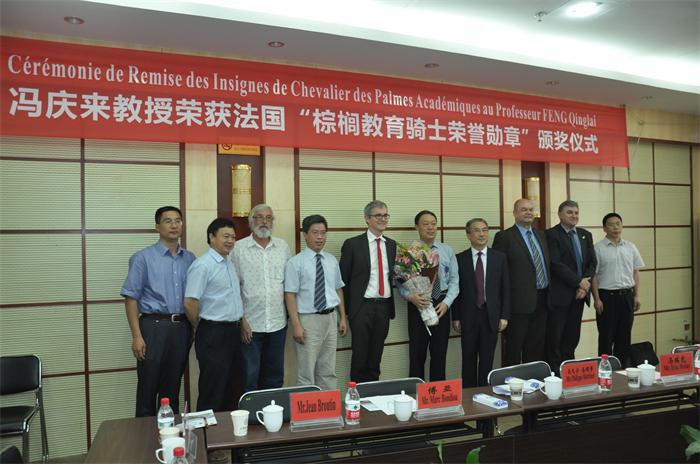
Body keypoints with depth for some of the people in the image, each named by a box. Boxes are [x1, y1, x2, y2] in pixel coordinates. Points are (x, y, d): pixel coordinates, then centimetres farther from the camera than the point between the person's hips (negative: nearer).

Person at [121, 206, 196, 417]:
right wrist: (137, 336, -11)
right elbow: (131, 298, -5)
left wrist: (195, 328, 5)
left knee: (172, 387, 13)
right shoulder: (143, 258, -2)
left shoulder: (189, 259, 9)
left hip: (181, 328, 4)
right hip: (154, 326, -3)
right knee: (148, 387, 3)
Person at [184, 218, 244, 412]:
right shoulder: (202, 265, -15)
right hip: (213, 334, -8)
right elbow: (190, 303, -19)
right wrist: (200, 327, -6)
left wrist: (241, 321, 14)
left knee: (229, 387, 17)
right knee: (212, 393, 0)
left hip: (233, 332, 8)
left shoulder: (230, 263, 12)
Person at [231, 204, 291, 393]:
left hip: (278, 323, 3)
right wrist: (241, 320, -9)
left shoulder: (283, 247, 8)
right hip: (250, 324, -3)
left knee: (275, 376, 14)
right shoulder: (238, 248, -2)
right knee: (250, 377, 4)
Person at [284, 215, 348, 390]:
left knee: (328, 371, 15)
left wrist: (343, 318, 11)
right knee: (306, 373, 2)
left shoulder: (332, 261, 8)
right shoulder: (295, 263, -8)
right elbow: (290, 295, -10)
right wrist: (296, 325, -15)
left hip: (331, 318, 5)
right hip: (308, 320, -5)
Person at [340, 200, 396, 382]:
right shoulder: (352, 244, -5)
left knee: (376, 356, 12)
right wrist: (346, 309, -5)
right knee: (360, 356, 3)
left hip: (384, 306, 4)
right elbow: (343, 279, -3)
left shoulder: (391, 245, 10)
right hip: (362, 307, -4)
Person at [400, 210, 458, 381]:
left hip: (441, 305, 3)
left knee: (440, 353, 10)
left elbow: (454, 281, 4)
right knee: (417, 354, 5)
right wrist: (410, 296, -23)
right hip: (418, 304, -2)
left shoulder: (447, 251, 6)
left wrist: (446, 303, -10)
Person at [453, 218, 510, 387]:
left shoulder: (500, 257, 4)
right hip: (468, 316, -1)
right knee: (469, 358, 8)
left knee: (487, 359, 8)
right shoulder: (460, 259, 0)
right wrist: (456, 317, -2)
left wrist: (504, 316, -1)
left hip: (491, 315, 1)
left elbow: (505, 288, 4)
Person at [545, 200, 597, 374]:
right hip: (559, 293, -6)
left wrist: (586, 284, -5)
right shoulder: (551, 234, -7)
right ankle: (553, 372, 7)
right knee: (555, 337, -2)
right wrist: (579, 281, -14)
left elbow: (592, 262, 9)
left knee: (573, 336, 9)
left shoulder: (585, 235, 14)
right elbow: (556, 264, -15)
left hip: (579, 293, 6)